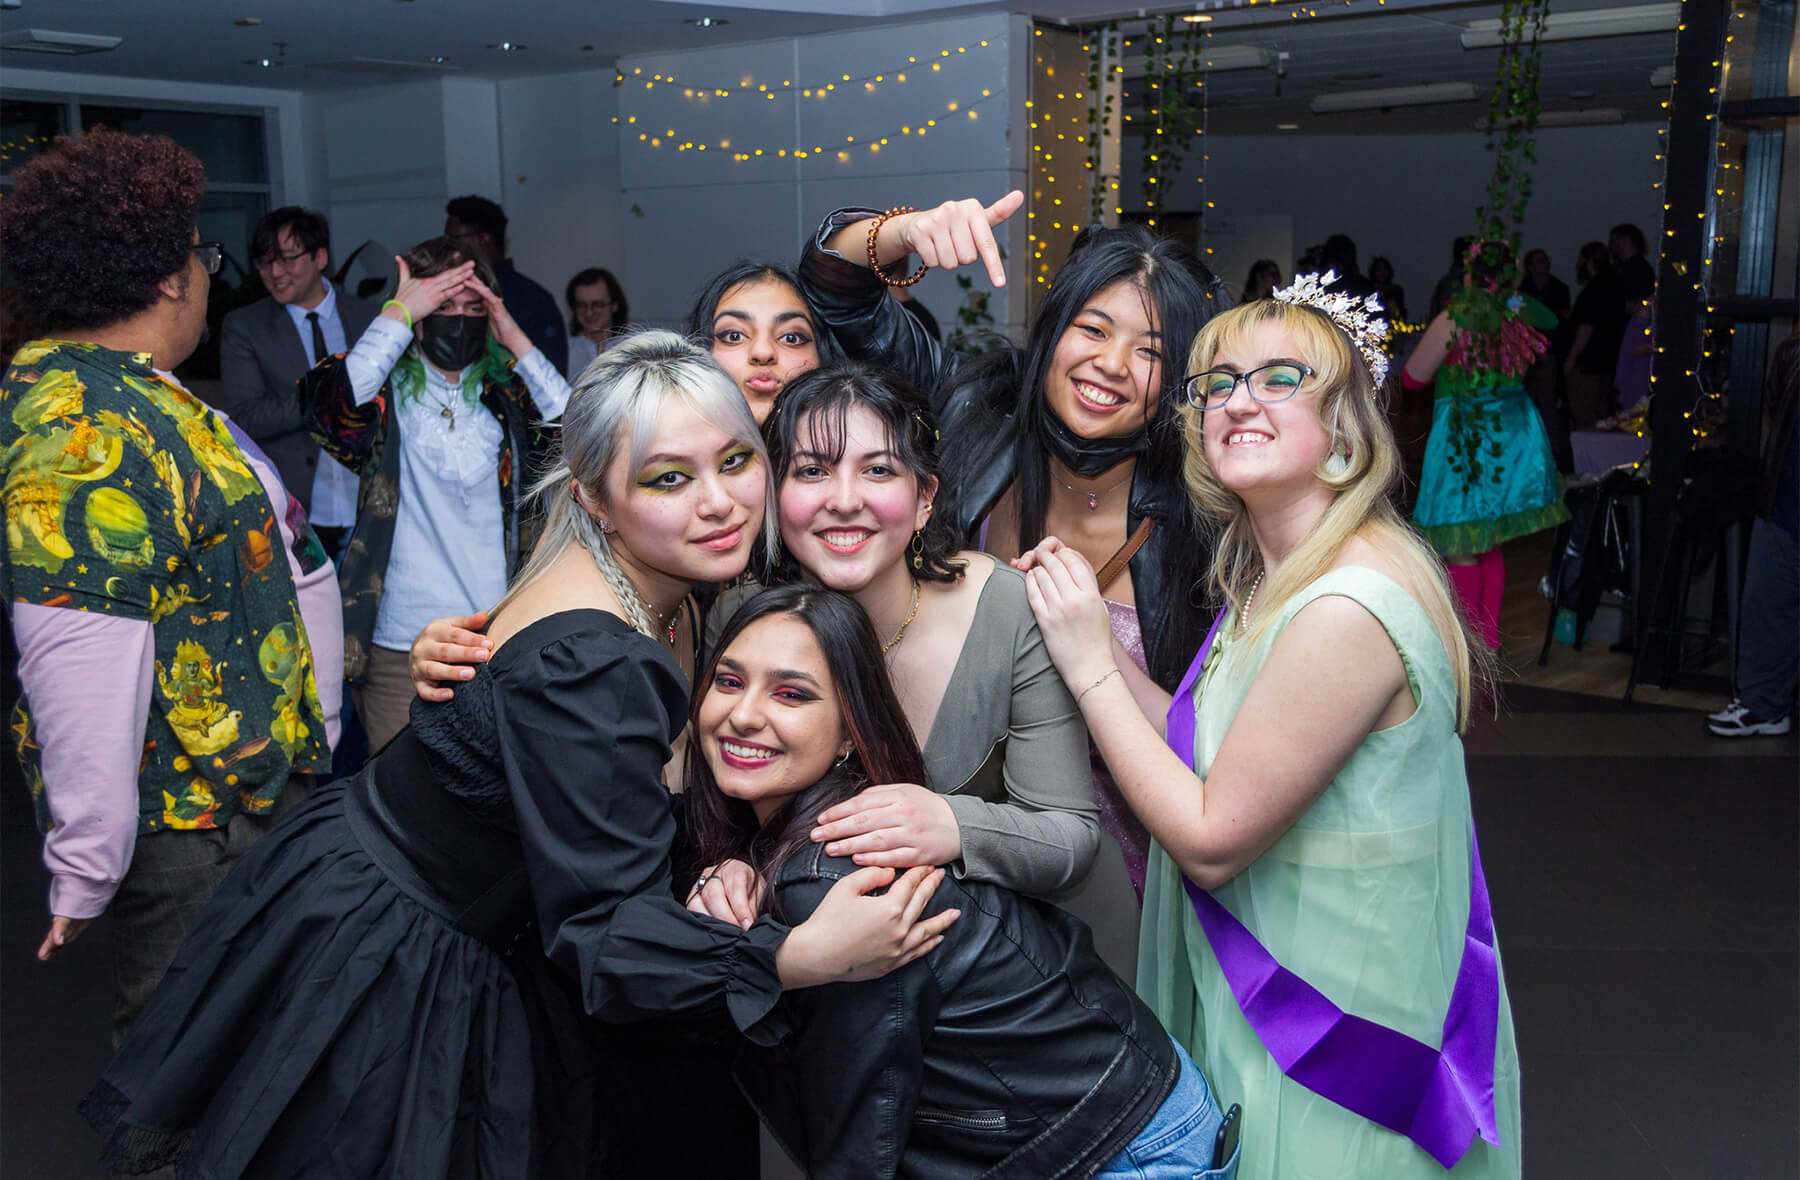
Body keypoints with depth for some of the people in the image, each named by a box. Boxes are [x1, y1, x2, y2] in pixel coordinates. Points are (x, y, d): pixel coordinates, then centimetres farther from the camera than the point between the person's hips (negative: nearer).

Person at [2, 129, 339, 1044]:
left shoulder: (121, 396, 10)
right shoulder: (88, 433, -25)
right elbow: (80, 669, -28)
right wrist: (86, 874, -24)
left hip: (250, 794, 10)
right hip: (192, 829, -10)